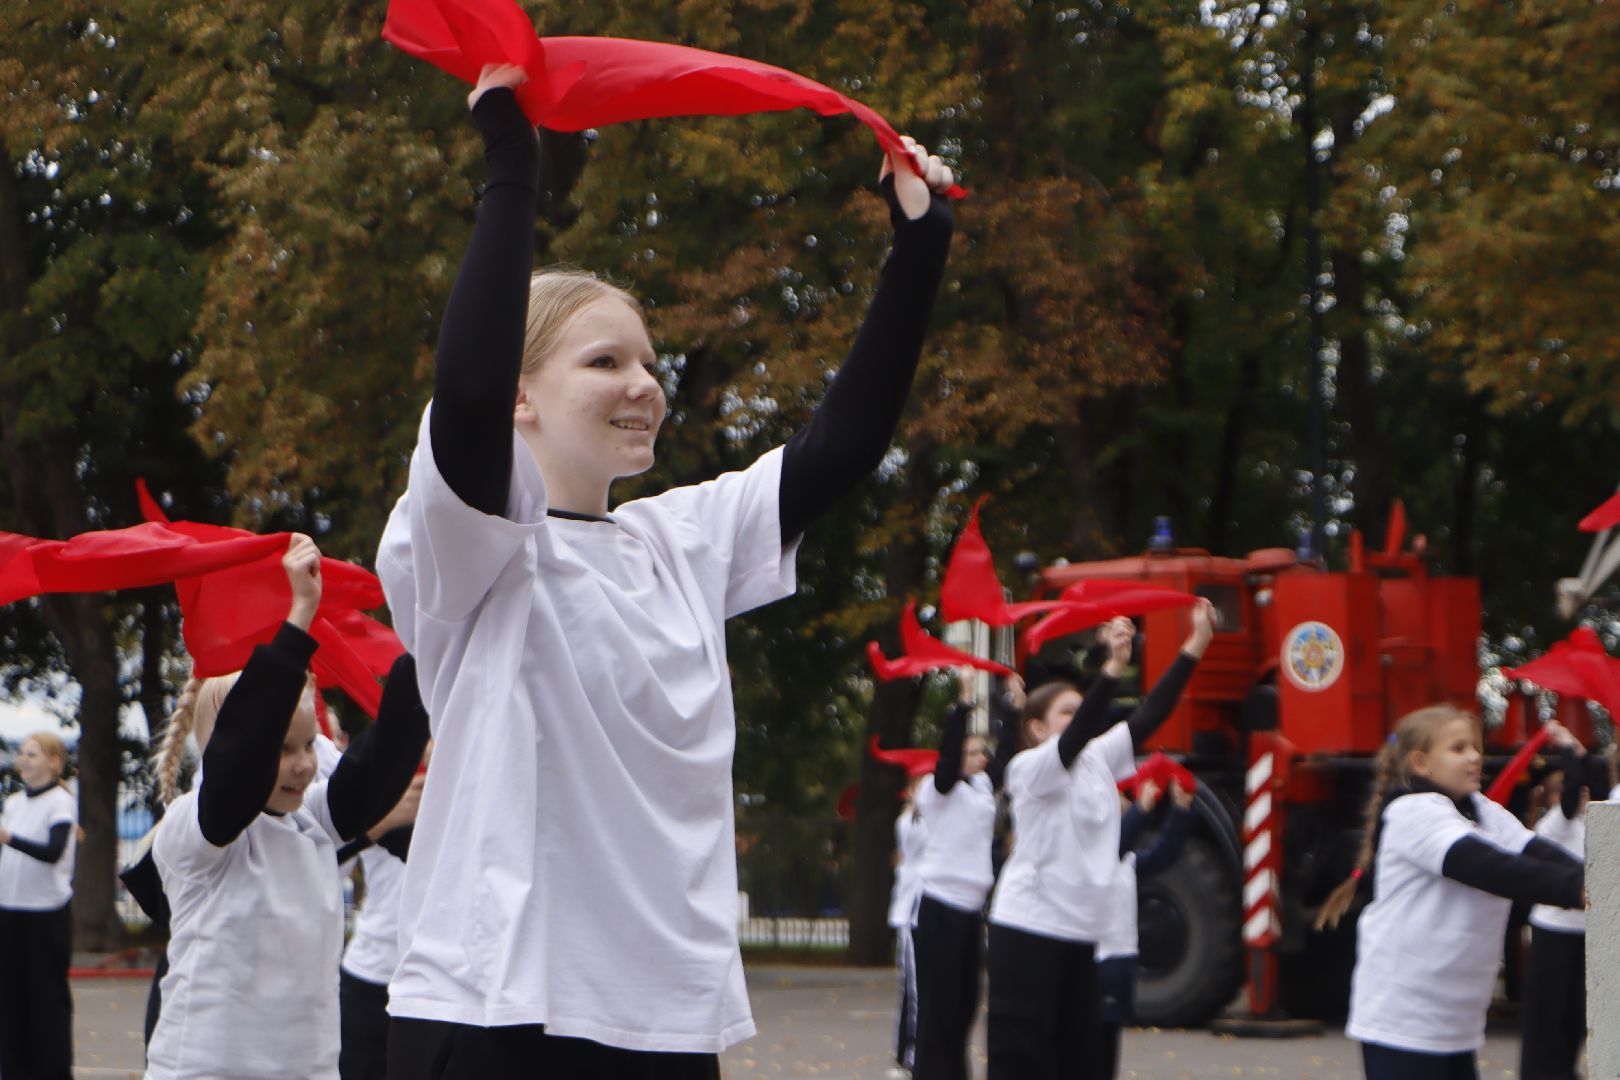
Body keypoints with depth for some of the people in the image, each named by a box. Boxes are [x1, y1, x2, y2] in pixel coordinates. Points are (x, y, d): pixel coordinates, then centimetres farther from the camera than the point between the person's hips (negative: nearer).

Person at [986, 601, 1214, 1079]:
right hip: (1027, 930, -8)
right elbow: (1076, 737, -27)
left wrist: (1195, 646, -4)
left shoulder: (1099, 760, 10)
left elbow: (1150, 715, 4)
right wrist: (1113, 667, -39)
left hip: (1080, 933, 8)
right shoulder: (1029, 768, -9)